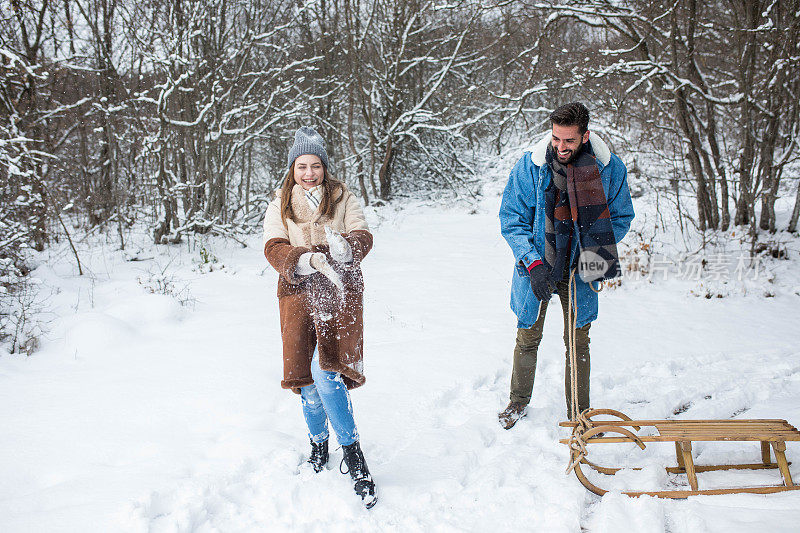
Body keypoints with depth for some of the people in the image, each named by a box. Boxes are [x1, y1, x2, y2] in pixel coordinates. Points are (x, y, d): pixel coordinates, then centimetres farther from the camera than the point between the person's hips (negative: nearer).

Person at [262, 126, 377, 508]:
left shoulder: (343, 198, 8)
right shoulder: (279, 206, 9)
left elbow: (363, 236, -3)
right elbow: (273, 248, -5)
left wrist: (344, 248, -27)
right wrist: (308, 260, -24)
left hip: (341, 293, -2)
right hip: (299, 294, 2)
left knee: (325, 370, -18)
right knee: (308, 379, 3)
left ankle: (351, 450, -5)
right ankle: (318, 442, 29)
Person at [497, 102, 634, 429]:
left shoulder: (611, 168, -12)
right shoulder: (530, 166, -15)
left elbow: (621, 218, 2)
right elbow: (511, 219, -9)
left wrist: (595, 252, -14)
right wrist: (533, 263, -20)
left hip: (578, 269, 0)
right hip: (536, 266, 0)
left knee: (578, 341, 8)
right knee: (528, 337, 12)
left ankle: (579, 414, 25)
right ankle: (519, 402, 34)